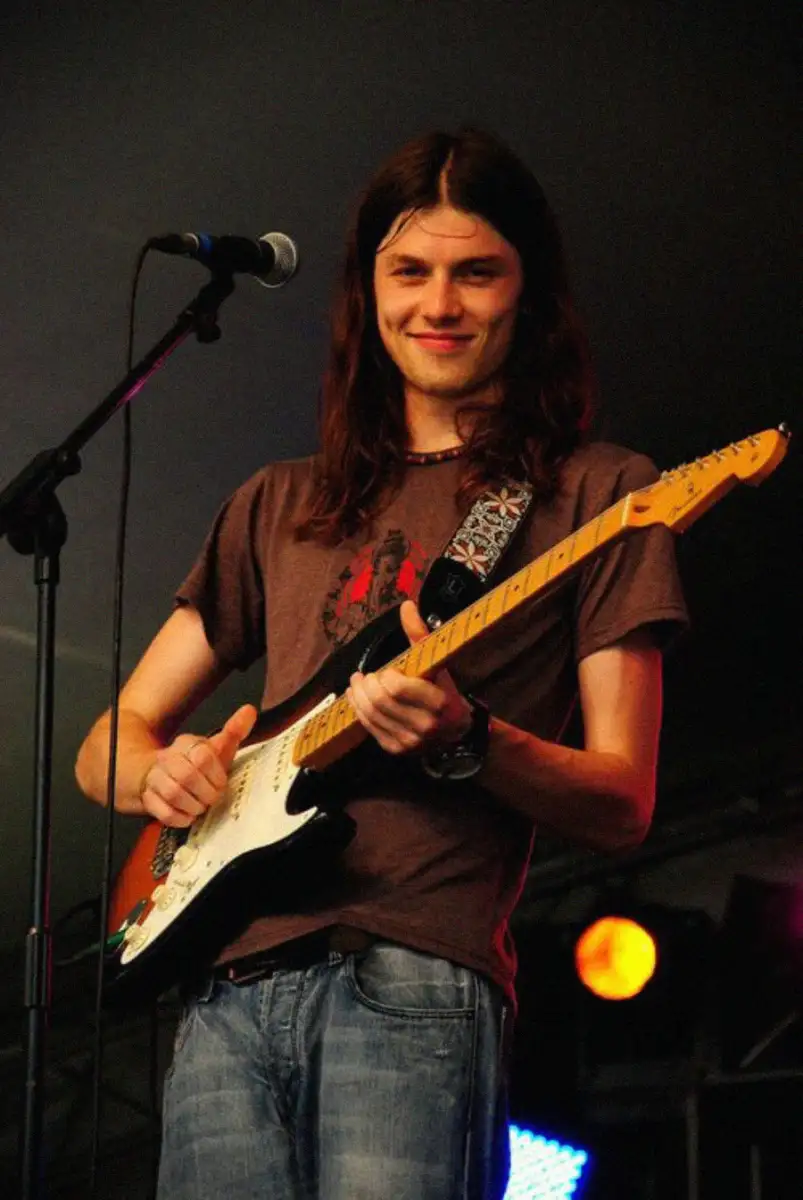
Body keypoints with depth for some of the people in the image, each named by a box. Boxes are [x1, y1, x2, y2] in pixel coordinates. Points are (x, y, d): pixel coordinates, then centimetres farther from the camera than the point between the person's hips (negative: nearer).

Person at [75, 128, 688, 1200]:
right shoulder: (281, 506, 23)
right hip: (226, 995, 4)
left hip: (415, 986, -4)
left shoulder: (592, 494, 9)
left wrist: (468, 740, -15)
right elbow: (108, 745, 24)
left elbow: (623, 805, 4)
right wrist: (158, 772, 0)